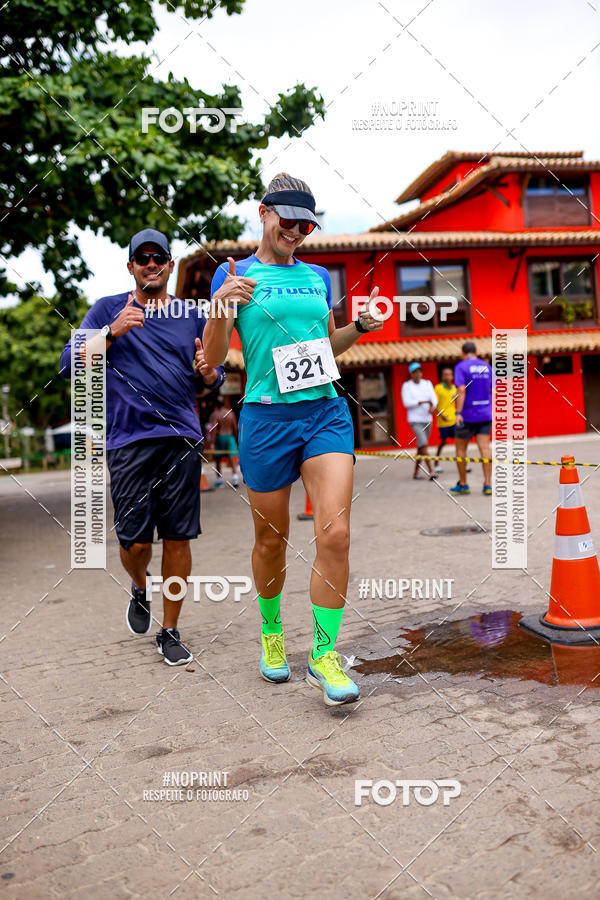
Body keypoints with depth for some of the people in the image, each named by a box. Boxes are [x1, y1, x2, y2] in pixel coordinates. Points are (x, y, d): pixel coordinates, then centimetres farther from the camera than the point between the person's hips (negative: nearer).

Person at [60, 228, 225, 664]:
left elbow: (213, 381, 18)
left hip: (182, 438, 2)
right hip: (129, 439, -2)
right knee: (134, 541, -3)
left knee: (178, 537, 1)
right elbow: (70, 364, -2)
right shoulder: (108, 310, 8)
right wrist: (112, 333, -18)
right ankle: (140, 589, 33)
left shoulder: (192, 317, 14)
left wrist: (209, 371, -6)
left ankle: (170, 631, 17)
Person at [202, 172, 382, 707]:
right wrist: (220, 309, -19)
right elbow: (211, 360, -2)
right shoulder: (235, 274, 3)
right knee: (272, 539, 9)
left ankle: (324, 654, 5)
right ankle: (271, 632, 34)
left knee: (335, 533, -9)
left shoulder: (318, 276, 15)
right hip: (267, 419, -3)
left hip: (326, 412, 3)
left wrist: (360, 327, 7)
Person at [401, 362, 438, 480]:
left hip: (427, 419, 4)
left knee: (421, 447, 8)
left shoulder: (427, 383, 8)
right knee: (423, 443, -19)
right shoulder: (406, 386, -3)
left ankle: (416, 472, 19)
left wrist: (433, 406, -24)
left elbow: (434, 398, -1)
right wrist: (423, 402, -22)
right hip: (415, 419, -4)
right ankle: (431, 471, -21)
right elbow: (406, 403, -13)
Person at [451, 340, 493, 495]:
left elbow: (461, 391, -17)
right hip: (485, 414, 4)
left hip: (467, 415, -4)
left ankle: (463, 484, 14)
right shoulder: (487, 366, 9)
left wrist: (458, 413, -20)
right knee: (484, 447, 0)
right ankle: (487, 484, -7)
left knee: (460, 449, 8)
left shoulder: (461, 367, -7)